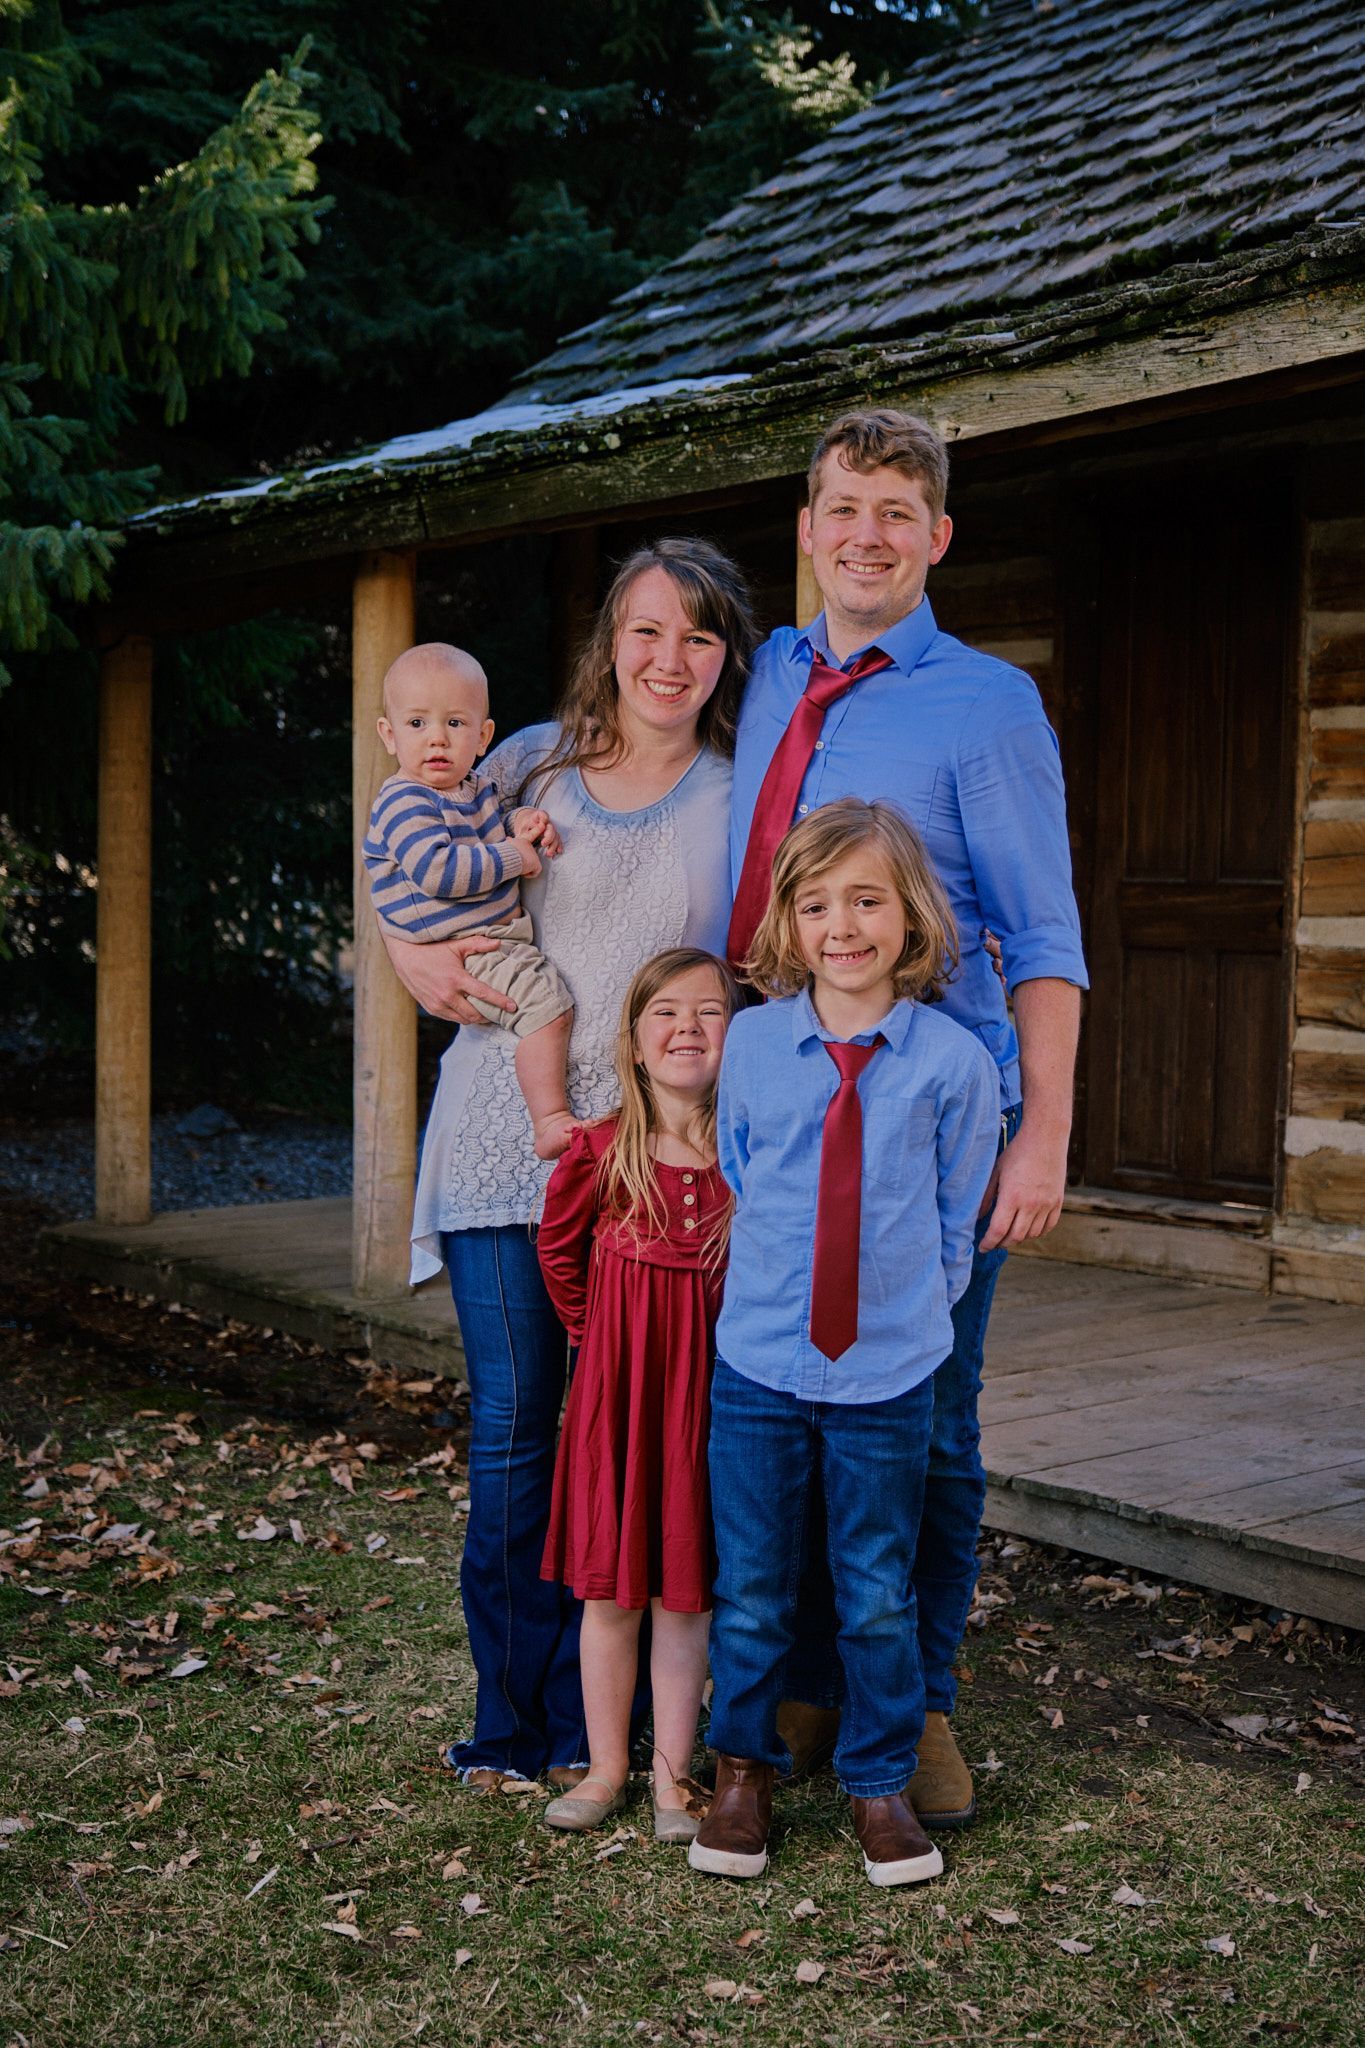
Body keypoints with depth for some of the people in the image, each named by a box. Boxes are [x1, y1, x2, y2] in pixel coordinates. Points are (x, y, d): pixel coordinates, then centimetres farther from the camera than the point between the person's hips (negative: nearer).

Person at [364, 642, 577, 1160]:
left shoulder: (476, 788, 12)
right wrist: (515, 856, -20)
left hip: (503, 934, 10)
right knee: (547, 1001, -26)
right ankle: (550, 1122, -25)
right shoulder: (404, 805, -16)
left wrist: (522, 822, 6)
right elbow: (435, 870, -29)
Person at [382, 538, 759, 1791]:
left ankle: (584, 1723, 16)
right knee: (512, 1428, 4)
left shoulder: (741, 799, 4)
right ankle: (509, 1718, 16)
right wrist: (420, 962, -3)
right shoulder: (534, 763, 6)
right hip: (505, 1136, 1)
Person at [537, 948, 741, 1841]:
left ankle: (673, 1774, 21)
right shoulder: (600, 1153, -7)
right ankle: (606, 1768, 24)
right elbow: (558, 1249, 11)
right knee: (609, 1589, 9)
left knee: (686, 1593, 8)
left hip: (708, 1393, 0)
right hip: (616, 1389, 1)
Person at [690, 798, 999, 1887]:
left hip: (889, 1374, -1)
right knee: (751, 1590, 10)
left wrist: (903, 1310, 3)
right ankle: (743, 1774, 29)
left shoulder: (952, 1060, -7)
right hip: (757, 1361, 1)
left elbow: (955, 1223, 3)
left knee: (878, 1595, 9)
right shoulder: (752, 1042, -2)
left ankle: (881, 1786, 28)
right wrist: (774, 1283, 10)